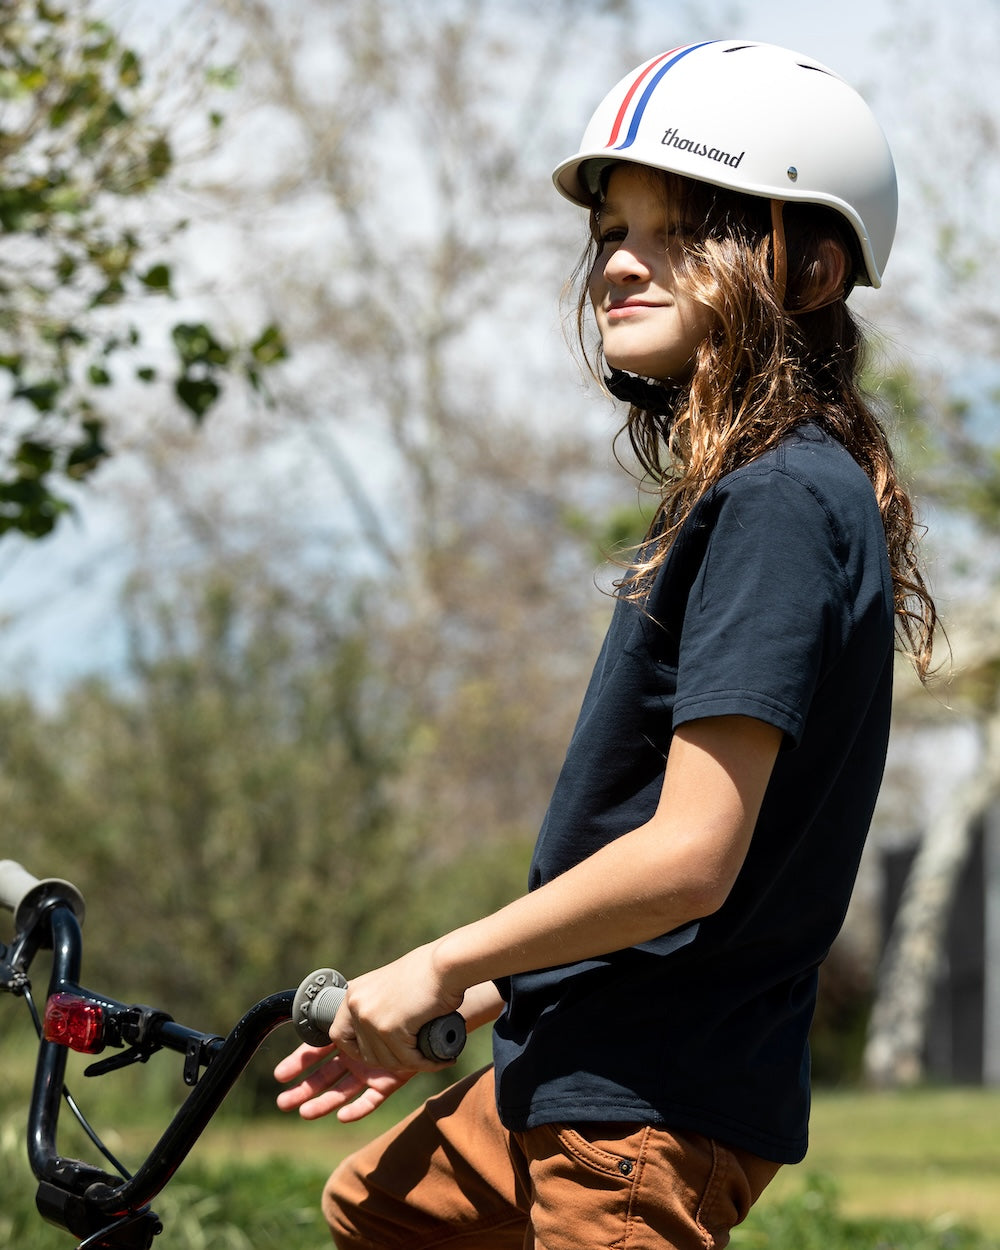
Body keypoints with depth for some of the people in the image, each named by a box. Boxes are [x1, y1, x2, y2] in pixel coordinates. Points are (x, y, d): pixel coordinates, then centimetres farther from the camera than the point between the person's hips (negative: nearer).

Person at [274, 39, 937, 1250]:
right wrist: (468, 1004, 14)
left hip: (656, 1104, -11)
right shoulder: (739, 491, 12)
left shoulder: (782, 502, -20)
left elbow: (690, 855, -26)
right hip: (591, 1060, 11)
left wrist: (443, 967, -15)